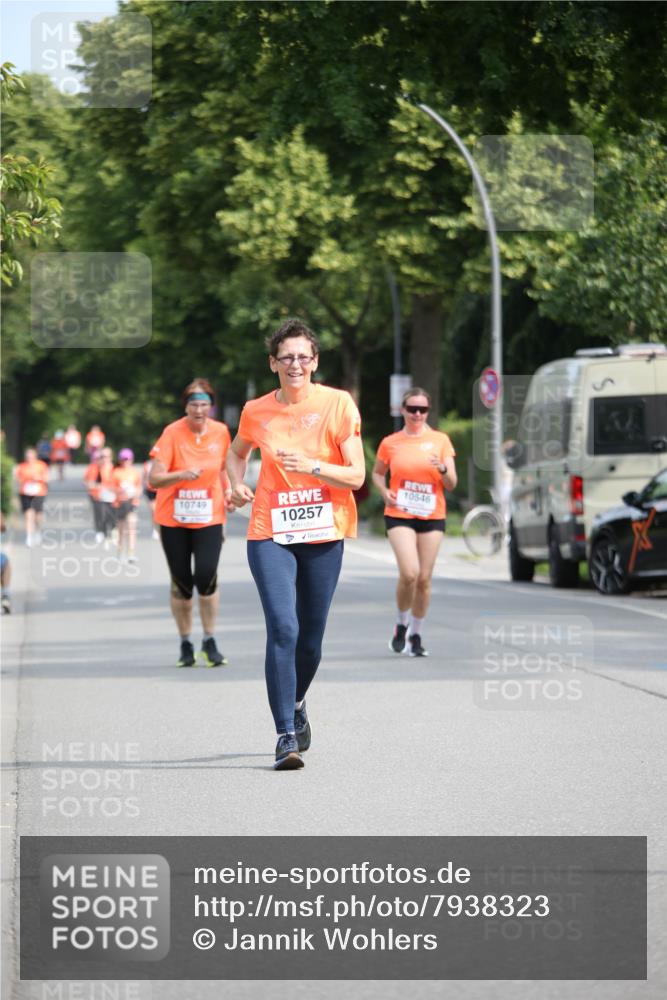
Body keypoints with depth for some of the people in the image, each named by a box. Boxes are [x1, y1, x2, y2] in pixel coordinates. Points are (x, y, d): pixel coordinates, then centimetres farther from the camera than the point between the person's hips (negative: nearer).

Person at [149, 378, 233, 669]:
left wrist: (227, 493, 3)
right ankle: (185, 645, 17)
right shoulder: (172, 433, -12)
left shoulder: (220, 432, 0)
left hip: (209, 518, 1)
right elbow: (154, 479, -17)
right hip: (174, 520, -1)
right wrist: (182, 474, -33)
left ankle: (209, 642, 1)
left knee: (207, 578, -13)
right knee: (181, 583, 3)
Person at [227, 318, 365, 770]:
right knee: (282, 628, -17)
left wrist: (312, 466, -22)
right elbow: (237, 453, 24)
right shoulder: (257, 412, 2)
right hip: (270, 534, 0)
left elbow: (356, 476, -6)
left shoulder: (337, 404, -4)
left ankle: (296, 703, 41)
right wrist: (238, 484, 3)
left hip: (324, 535, 0)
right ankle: (286, 735, -15)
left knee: (311, 639, 9)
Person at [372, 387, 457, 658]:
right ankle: (401, 625, 6)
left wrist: (443, 469, -17)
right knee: (409, 573, -18)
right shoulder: (390, 443, 3)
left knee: (424, 578, 2)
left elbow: (451, 484, 4)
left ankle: (416, 635, 18)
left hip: (432, 516, 2)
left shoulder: (440, 440, 4)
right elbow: (377, 473, 18)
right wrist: (384, 492, -3)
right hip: (400, 515, -2)